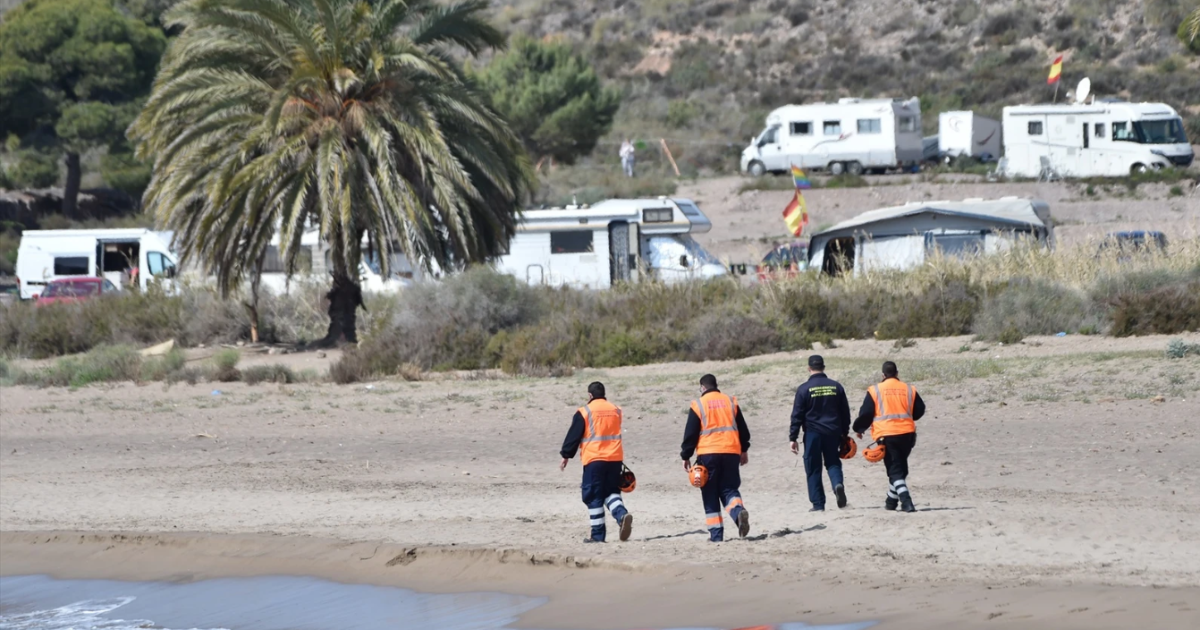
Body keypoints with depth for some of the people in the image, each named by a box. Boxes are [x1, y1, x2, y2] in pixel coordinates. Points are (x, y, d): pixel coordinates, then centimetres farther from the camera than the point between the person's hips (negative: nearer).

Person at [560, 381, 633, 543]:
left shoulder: (584, 412, -5)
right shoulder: (616, 410, 10)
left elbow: (573, 437, -2)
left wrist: (566, 456, 8)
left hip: (594, 459, -4)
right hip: (615, 459, 4)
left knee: (594, 497, 2)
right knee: (611, 492, 13)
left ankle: (597, 534, 2)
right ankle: (622, 514, -17)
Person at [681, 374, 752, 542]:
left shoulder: (698, 405, -1)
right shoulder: (731, 402, 10)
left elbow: (690, 434, -1)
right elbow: (743, 429, 16)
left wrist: (686, 456, 8)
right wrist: (744, 450, 28)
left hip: (708, 454, -3)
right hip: (731, 452, 3)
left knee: (710, 495, 5)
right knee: (729, 489, 8)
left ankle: (716, 534, 1)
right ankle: (739, 512, -24)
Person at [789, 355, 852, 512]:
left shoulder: (804, 389, -6)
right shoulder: (836, 387, 4)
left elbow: (797, 415, -6)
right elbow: (845, 412, 10)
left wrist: (793, 438, -1)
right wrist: (845, 434, 21)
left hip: (813, 434, -3)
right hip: (833, 432, 3)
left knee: (813, 469, 5)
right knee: (833, 462, 14)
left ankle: (818, 504, 2)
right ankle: (838, 483, -17)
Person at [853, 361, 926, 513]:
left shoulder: (875, 391, -3)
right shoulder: (909, 390, 6)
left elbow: (866, 413, -3)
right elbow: (919, 411, 15)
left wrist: (859, 429, 14)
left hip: (886, 434, -3)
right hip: (907, 433, 3)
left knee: (894, 470, -3)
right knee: (900, 467, 20)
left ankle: (906, 501, -21)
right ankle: (892, 500, 31)